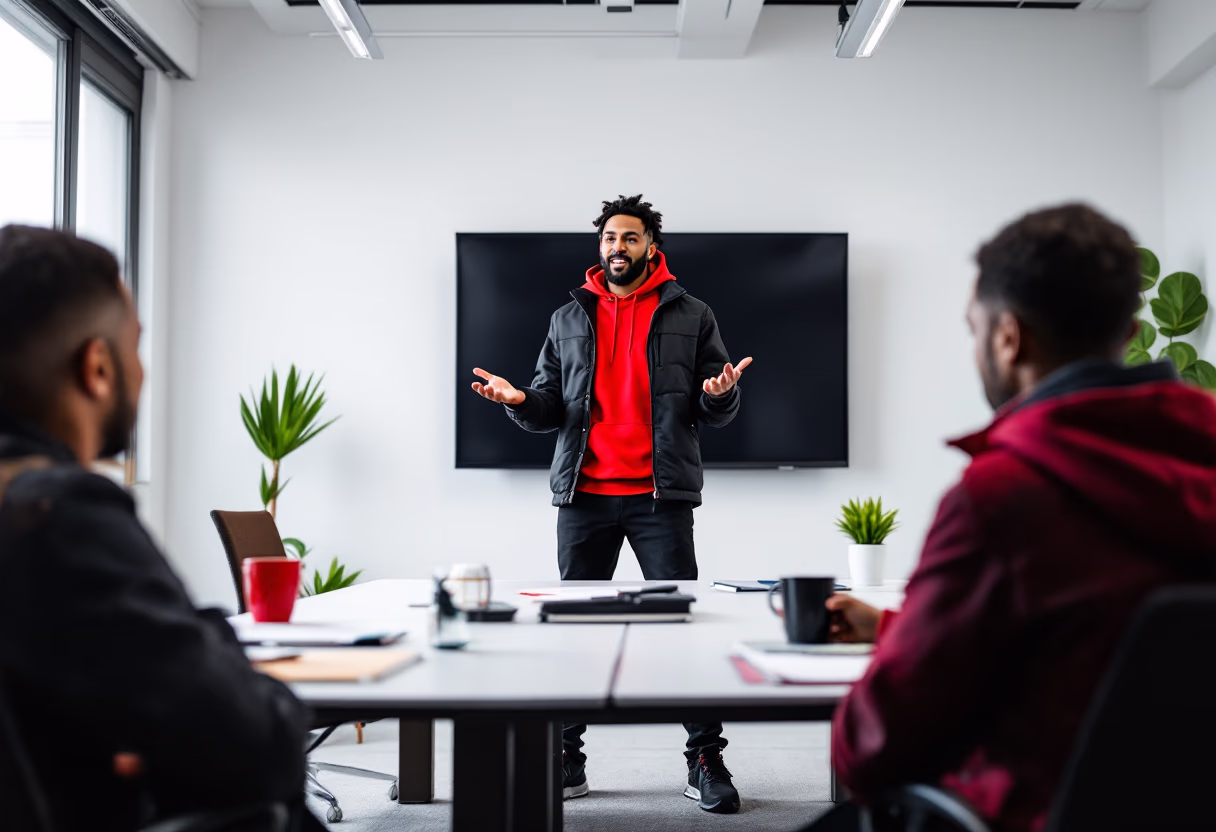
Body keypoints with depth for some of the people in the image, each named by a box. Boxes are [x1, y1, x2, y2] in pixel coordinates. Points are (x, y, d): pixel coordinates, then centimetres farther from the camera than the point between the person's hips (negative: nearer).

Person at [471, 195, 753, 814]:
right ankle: (565, 757, 16)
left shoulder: (690, 316, 9)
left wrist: (719, 394, -15)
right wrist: (520, 401, -8)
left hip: (661, 495, -2)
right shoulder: (568, 319, 15)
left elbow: (716, 414, 8)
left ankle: (706, 759, 3)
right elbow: (549, 410, 14)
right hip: (584, 494, 2)